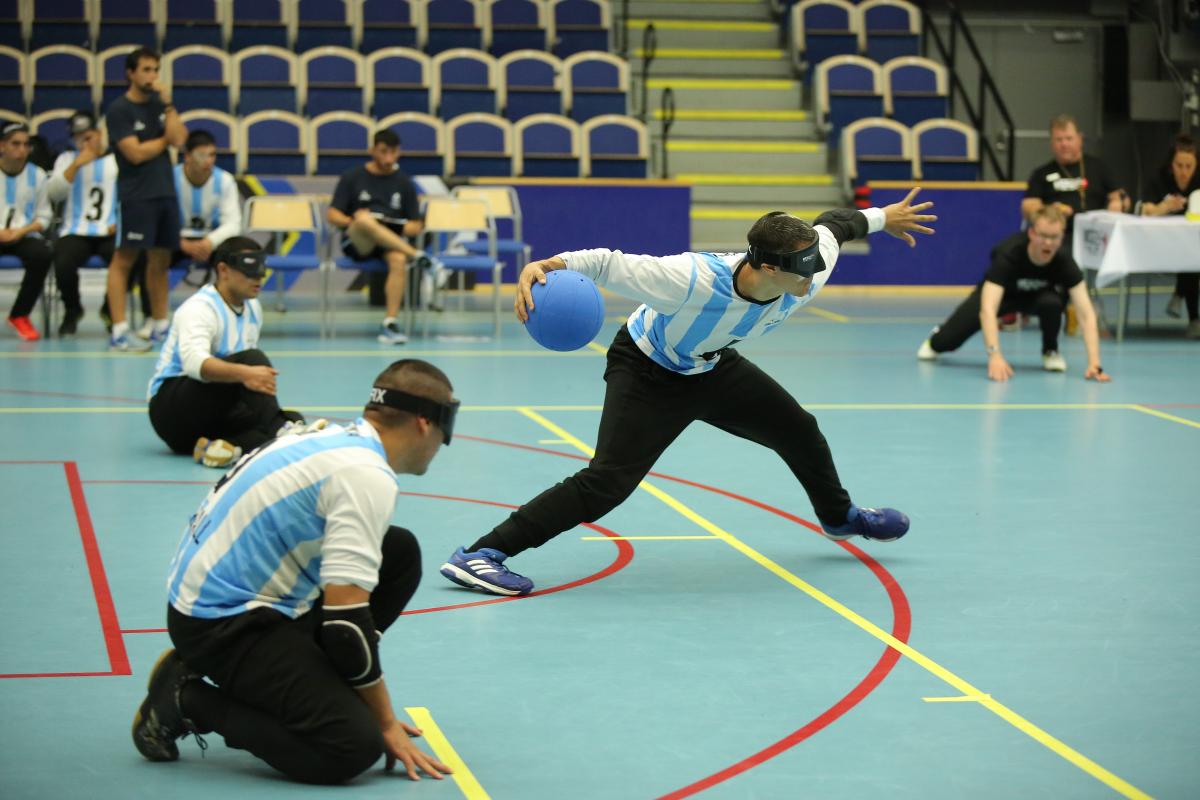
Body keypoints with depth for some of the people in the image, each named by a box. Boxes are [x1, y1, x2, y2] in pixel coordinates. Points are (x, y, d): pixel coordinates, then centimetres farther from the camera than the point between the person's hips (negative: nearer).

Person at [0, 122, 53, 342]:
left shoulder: (36, 175, 5)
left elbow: (44, 217, 7)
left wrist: (21, 231, -12)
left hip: (24, 235, 2)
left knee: (42, 255, -32)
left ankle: (19, 315, -9)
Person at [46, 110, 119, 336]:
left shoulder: (119, 160, 11)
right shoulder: (67, 160, 15)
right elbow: (54, 194, 0)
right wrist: (76, 165, -9)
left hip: (111, 232, -1)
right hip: (75, 232, 1)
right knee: (63, 264, -32)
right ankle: (72, 311, 3)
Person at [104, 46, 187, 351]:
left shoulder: (159, 104, 13)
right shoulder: (119, 109, -4)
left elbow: (179, 138, -2)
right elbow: (135, 153, -13)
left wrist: (167, 103, -6)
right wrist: (165, 140, 0)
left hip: (165, 192, 6)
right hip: (135, 196, -6)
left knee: (160, 260, 9)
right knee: (124, 258, -7)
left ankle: (161, 326, 15)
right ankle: (119, 331, -9)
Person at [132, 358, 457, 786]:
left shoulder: (334, 438, 9)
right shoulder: (368, 476, -19)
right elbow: (345, 618, -22)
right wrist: (386, 723, -10)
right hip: (222, 623, -9)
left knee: (400, 552, 9)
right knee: (355, 746, -16)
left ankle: (301, 688, 12)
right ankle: (187, 700, -3)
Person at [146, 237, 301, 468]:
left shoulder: (252, 308, 12)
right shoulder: (199, 308, -15)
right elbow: (194, 362, -37)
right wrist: (243, 373, -51)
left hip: (216, 415, 8)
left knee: (293, 420, -16)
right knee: (252, 359, -30)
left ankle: (226, 446, -32)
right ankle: (279, 434, -44)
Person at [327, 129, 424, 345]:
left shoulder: (404, 183, 14)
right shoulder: (352, 178, 10)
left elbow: (416, 226, 13)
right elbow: (333, 216, 6)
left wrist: (396, 228, -8)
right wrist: (352, 221, -16)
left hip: (391, 242, 1)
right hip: (357, 243, -1)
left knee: (399, 259, -37)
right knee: (365, 219, -38)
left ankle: (390, 322, -39)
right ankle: (419, 257, -36)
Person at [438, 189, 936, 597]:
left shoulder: (808, 277, -24)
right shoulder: (693, 281, -43)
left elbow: (832, 225, -2)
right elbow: (611, 264, -35)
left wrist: (881, 218, 17)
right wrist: (550, 264, -51)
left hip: (713, 367, 7)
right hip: (648, 372, -7)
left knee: (799, 432, 17)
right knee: (608, 481, -24)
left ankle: (839, 517, 51)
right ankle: (479, 555, -24)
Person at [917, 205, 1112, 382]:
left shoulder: (1064, 261, -34)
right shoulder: (1008, 254, -41)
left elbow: (1086, 313, -38)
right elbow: (988, 308, -49)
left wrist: (1094, 363, -50)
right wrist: (994, 355, -62)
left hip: (1038, 293, 1)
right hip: (999, 291, -1)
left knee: (1052, 302, -35)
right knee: (948, 341, -10)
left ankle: (1050, 351, -3)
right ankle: (937, 341, 32)